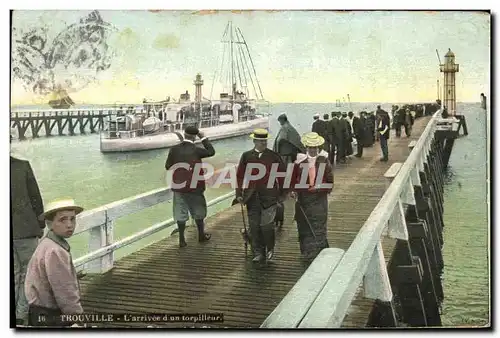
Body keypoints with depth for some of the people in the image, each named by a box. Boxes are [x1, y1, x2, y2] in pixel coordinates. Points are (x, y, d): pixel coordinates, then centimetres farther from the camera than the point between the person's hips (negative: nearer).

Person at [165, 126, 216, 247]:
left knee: (180, 213, 9)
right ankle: (201, 235, 29)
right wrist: (203, 138, 2)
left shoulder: (174, 149, -7)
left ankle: (182, 239, 13)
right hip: (194, 186, -2)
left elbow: (168, 166, -1)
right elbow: (211, 152, 0)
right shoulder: (196, 150, -13)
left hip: (178, 186, 2)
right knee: (198, 212, 16)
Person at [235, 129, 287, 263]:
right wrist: (239, 194, 2)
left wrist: (283, 194, 4)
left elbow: (282, 175, 6)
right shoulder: (246, 156, 7)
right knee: (254, 226, 5)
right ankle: (258, 253, 18)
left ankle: (270, 249, 16)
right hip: (252, 196, 2)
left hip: (269, 196, -2)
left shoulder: (274, 156, 3)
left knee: (266, 224, -8)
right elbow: (240, 175, 8)